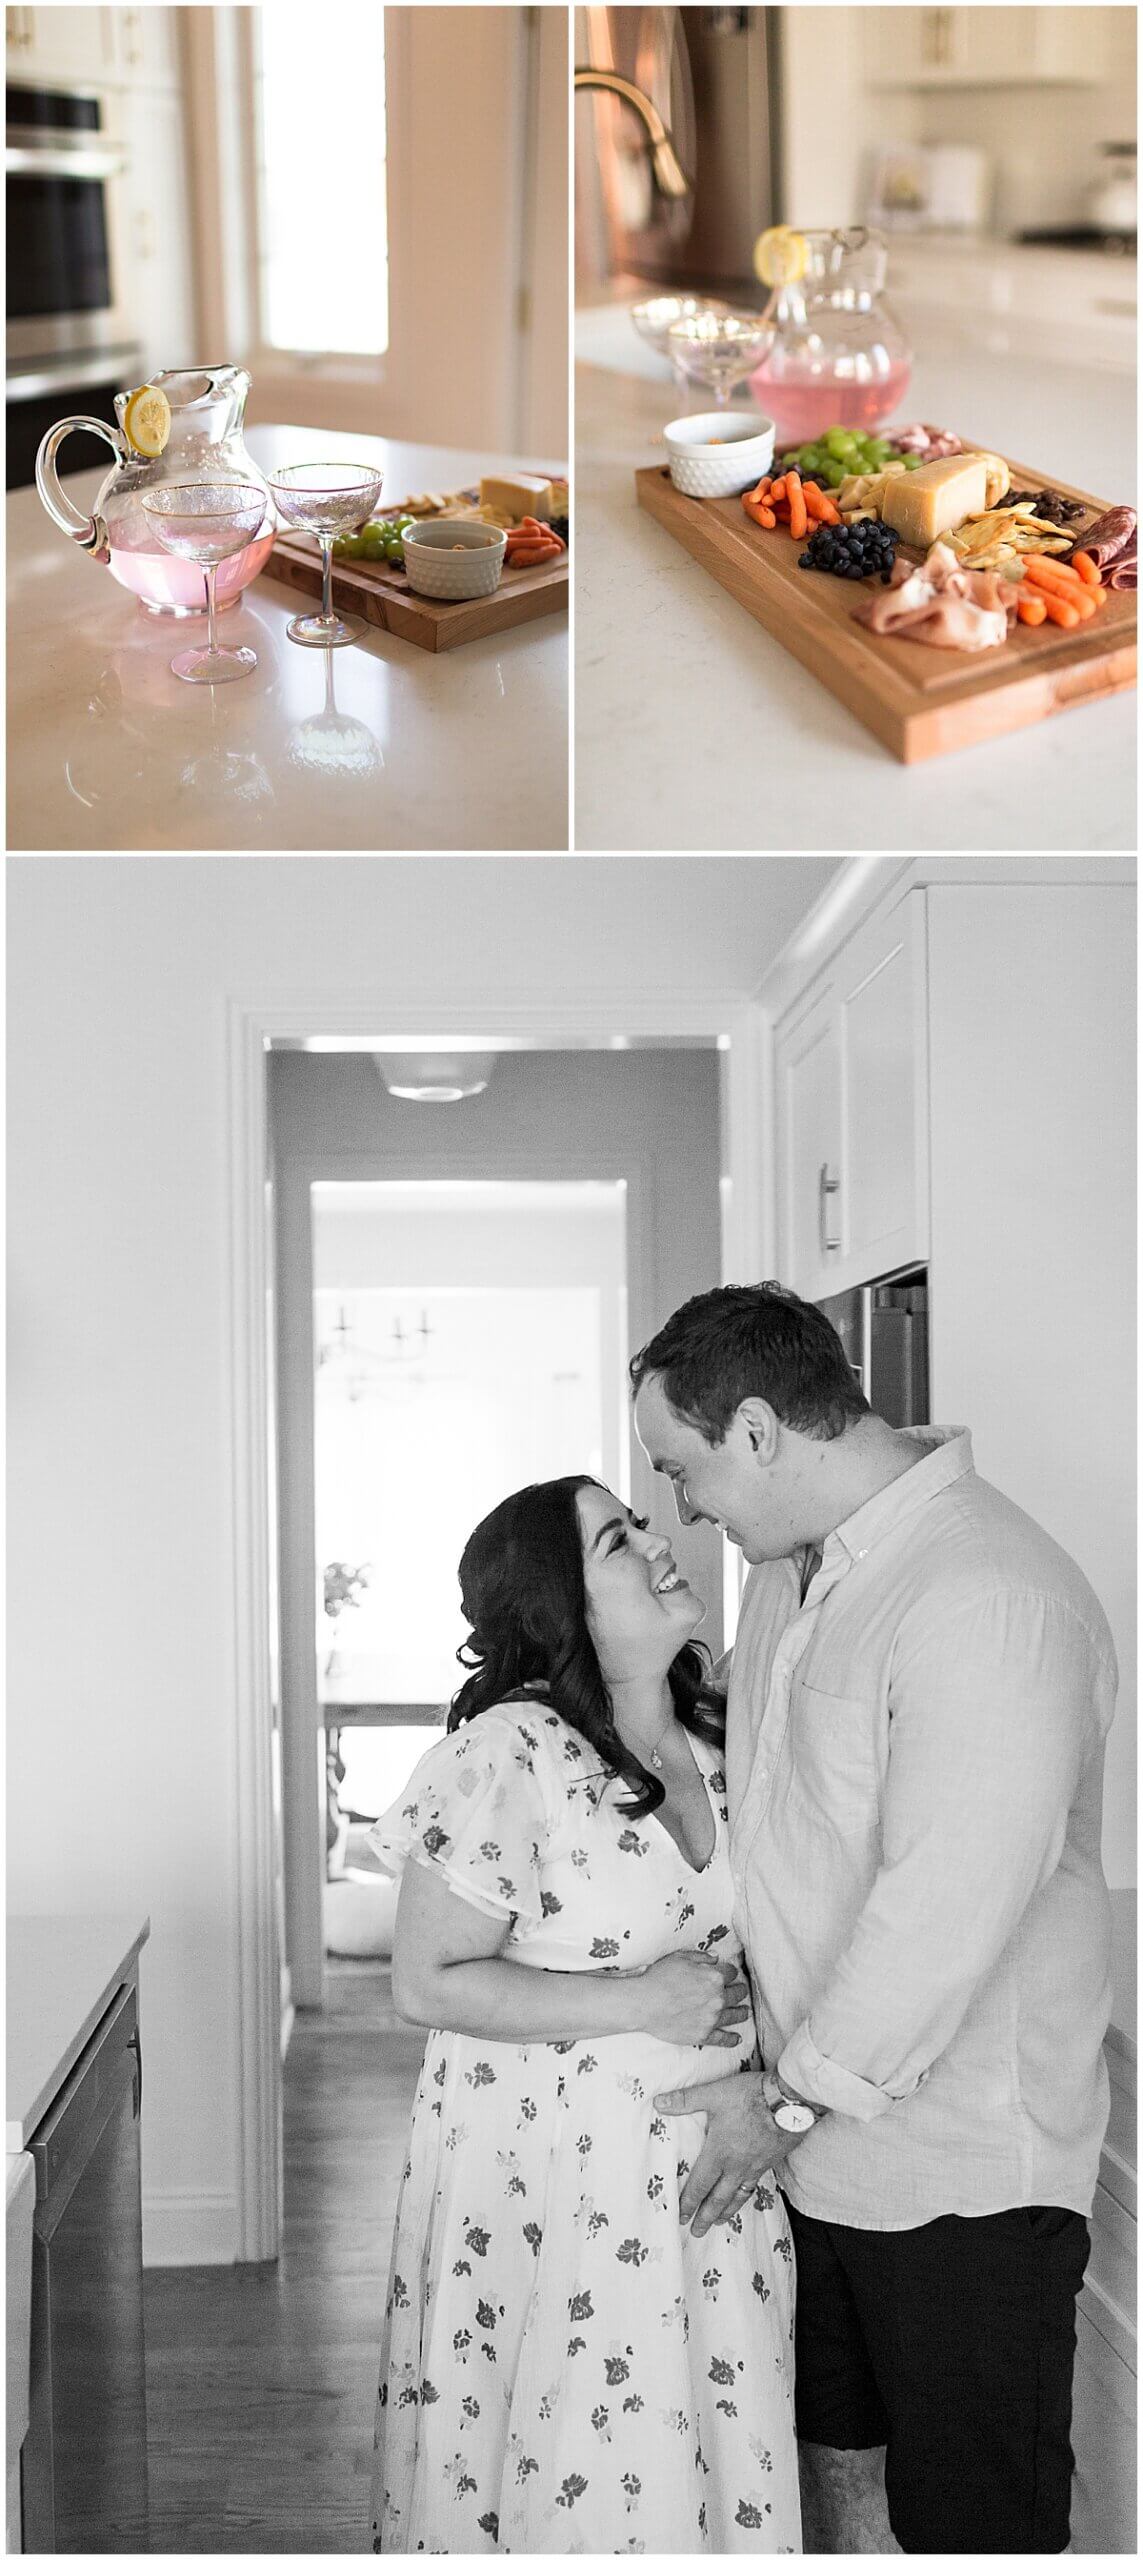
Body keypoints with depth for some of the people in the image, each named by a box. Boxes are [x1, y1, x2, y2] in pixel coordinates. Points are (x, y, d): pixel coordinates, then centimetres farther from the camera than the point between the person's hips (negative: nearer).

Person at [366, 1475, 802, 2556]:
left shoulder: (715, 1744, 4)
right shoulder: (509, 1754, -18)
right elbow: (428, 1982, -17)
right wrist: (641, 2003, -19)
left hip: (707, 2165, 6)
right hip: (549, 2177, -6)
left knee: (709, 2456, 13)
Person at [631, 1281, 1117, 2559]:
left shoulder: (988, 1600, -25)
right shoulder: (795, 1563, 5)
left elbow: (950, 1905, -27)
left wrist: (788, 2094, -17)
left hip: (956, 2171, -8)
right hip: (814, 2130, 8)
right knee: (834, 2456, 22)